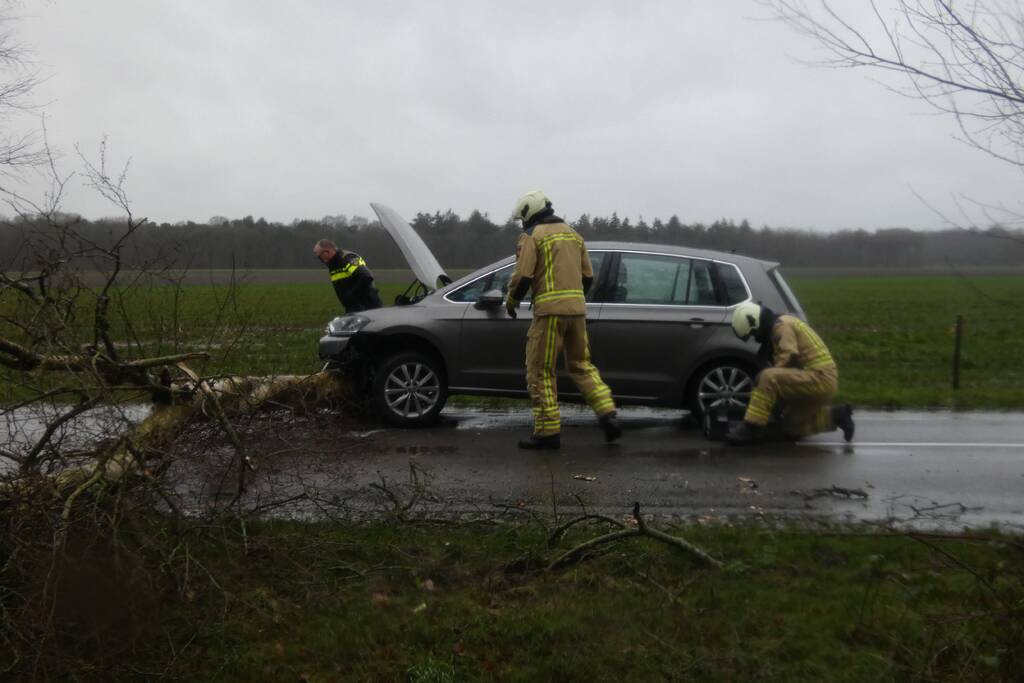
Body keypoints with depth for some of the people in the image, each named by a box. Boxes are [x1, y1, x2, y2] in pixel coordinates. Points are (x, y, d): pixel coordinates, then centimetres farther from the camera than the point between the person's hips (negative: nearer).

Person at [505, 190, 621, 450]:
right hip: (577, 309, 7)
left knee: (540, 372, 1)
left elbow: (523, 275, -10)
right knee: (581, 365, 17)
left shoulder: (532, 236, -2)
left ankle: (548, 432, 2)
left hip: (549, 310, -7)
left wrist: (511, 301, 6)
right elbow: (588, 276, 19)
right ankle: (608, 415, 5)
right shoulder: (573, 234, 19)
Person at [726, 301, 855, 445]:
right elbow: (784, 369, 24)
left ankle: (751, 428, -22)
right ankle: (835, 416, 16)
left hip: (821, 379, -11)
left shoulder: (782, 326, -11)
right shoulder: (778, 327, 20)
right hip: (819, 380, 11)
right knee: (790, 427, 17)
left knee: (768, 379, -27)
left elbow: (788, 360, -21)